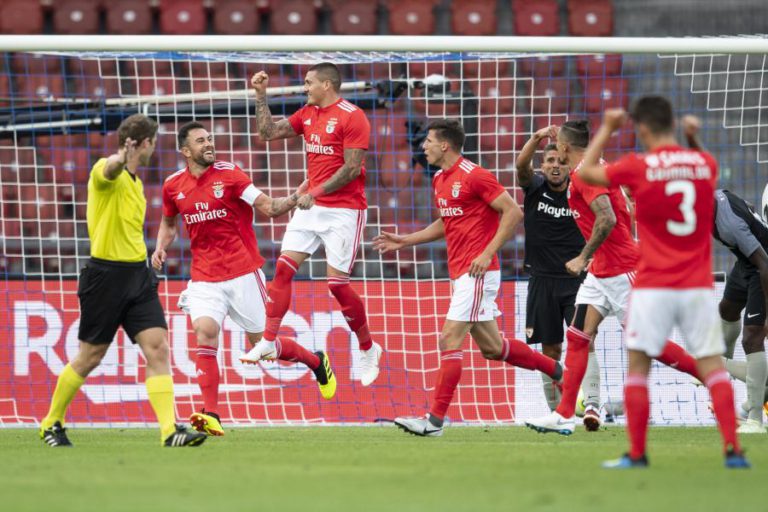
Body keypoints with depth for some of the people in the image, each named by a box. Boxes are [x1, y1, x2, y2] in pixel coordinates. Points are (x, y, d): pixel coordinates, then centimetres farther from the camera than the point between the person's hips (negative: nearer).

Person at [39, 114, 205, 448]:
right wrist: (121, 160, -61)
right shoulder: (105, 173, -11)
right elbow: (109, 170, -38)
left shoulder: (135, 182, 16)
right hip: (106, 275, -7)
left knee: (158, 348, -8)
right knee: (90, 357, 4)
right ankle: (51, 423, 22)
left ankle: (170, 430, -14)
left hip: (137, 275, 7)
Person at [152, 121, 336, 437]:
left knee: (261, 344, 5)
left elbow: (269, 208, -6)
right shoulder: (173, 186, 5)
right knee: (205, 334, -20)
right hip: (204, 278, 2)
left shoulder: (228, 174, -5)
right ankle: (211, 416, -23)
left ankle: (317, 363, 34)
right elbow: (168, 222, 23)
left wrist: (294, 199, -24)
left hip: (242, 274, -2)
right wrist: (160, 247, 5)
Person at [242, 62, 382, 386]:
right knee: (283, 267, -3)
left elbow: (352, 168, -18)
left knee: (337, 283, -7)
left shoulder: (352, 117, -13)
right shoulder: (307, 114, 11)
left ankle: (369, 350, 10)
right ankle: (269, 342, 0)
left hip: (344, 210, -7)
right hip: (312, 206, 7)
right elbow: (268, 133, 13)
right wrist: (261, 95, 6)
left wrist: (315, 193, -19)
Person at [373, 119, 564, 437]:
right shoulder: (440, 180, 14)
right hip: (459, 273, 10)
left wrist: (488, 253, -20)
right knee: (491, 347, 13)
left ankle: (435, 420, -12)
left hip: (478, 272, -9)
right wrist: (404, 241, 21)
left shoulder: (474, 176, -13)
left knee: (449, 341, -12)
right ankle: (555, 370, 29)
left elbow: (513, 212, -15)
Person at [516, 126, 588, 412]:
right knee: (550, 350, 7)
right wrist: (537, 138, -36)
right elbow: (521, 165, -18)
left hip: (575, 279, -2)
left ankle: (592, 404, -25)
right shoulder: (535, 187, 0)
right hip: (542, 280, 2)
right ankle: (556, 411, 16)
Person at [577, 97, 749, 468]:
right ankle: (732, 449, -5)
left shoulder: (638, 167, -8)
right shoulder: (704, 163, 3)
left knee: (637, 365, 6)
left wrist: (606, 130, 17)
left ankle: (636, 454, 5)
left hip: (653, 288, -3)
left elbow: (586, 171, 8)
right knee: (713, 366, 4)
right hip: (699, 285, 3)